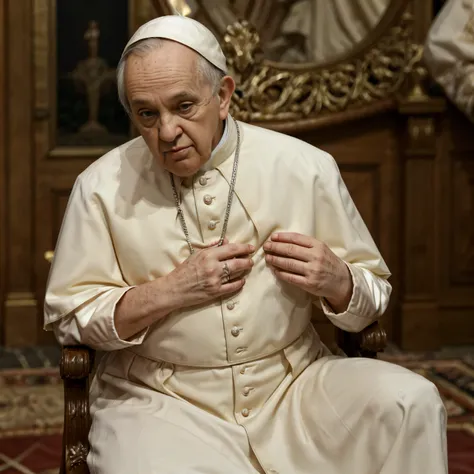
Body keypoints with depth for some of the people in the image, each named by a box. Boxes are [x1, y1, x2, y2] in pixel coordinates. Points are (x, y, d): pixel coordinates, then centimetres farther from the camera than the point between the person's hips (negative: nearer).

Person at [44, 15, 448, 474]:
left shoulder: (307, 167, 0)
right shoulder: (101, 187, -3)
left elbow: (374, 292, 8)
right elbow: (67, 315, -1)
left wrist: (337, 283, -16)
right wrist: (167, 293, -14)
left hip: (291, 385, 2)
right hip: (160, 400, -2)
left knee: (409, 400, -22)